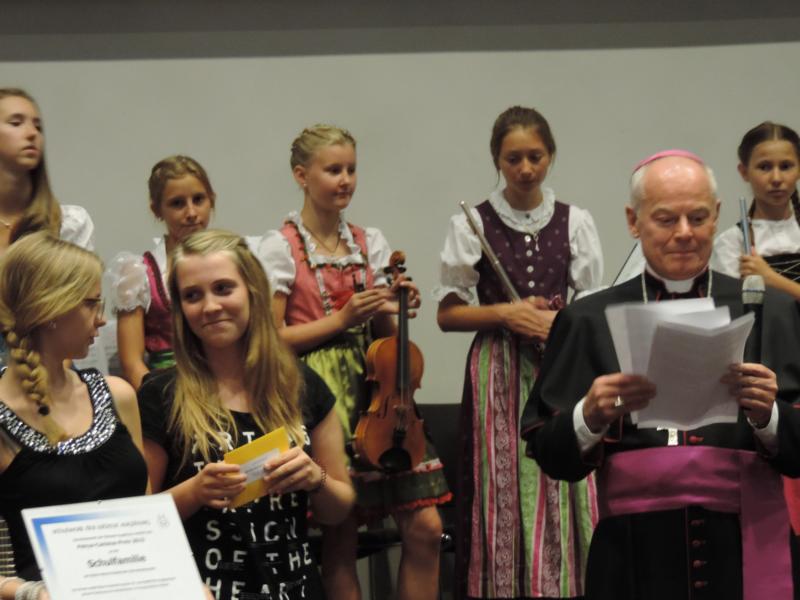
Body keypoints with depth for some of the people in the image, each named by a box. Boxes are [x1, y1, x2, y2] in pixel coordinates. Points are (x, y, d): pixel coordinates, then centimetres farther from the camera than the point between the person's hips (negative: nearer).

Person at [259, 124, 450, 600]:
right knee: (340, 538, -3)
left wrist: (397, 310, -4)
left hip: (375, 391, 5)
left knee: (425, 527, -4)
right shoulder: (281, 248, -3)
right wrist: (342, 318, -14)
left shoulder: (370, 243, 11)